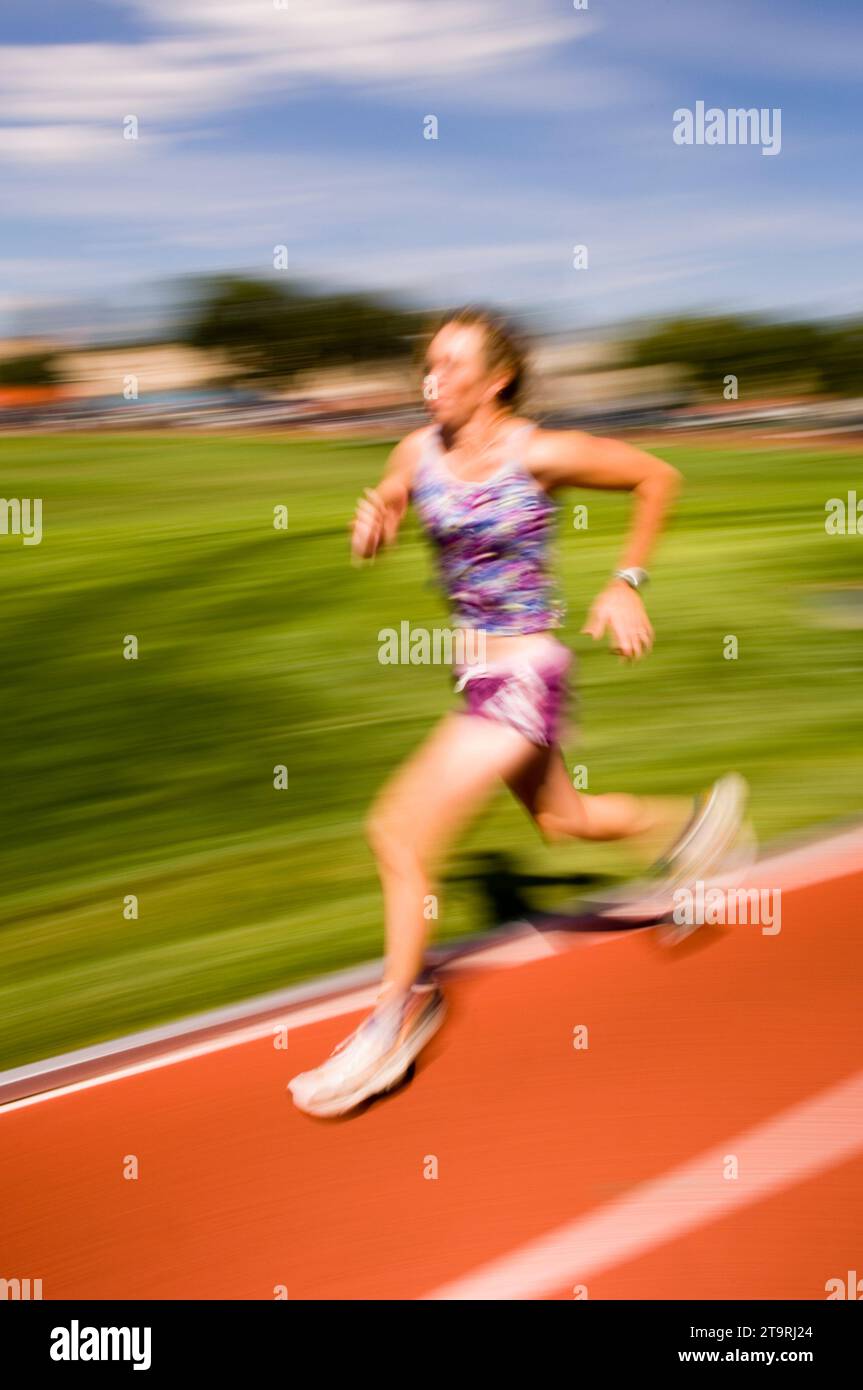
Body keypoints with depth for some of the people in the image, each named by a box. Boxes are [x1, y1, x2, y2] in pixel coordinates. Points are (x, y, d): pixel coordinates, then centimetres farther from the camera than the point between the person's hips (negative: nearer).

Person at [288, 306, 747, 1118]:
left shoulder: (542, 454, -16)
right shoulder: (419, 453, -1)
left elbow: (657, 478, -3)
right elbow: (376, 531, 13)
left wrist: (627, 582, -6)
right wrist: (370, 524, -11)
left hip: (524, 678, -8)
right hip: (478, 674, 8)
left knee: (397, 833, -13)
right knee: (562, 818, 26)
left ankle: (399, 1009, 5)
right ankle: (697, 820, 50)